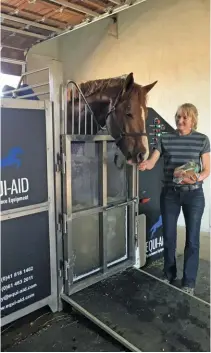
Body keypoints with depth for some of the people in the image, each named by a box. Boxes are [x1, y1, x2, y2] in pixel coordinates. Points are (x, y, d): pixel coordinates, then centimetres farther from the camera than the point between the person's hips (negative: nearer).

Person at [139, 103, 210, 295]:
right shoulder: (165, 139, 1)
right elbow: (151, 163, -5)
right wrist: (143, 164, -28)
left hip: (194, 195, -1)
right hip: (169, 194, 2)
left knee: (192, 239, 6)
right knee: (168, 237, 11)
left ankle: (189, 282, 23)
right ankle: (169, 275, 33)